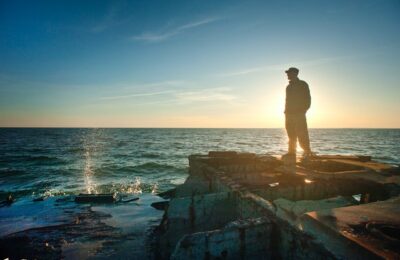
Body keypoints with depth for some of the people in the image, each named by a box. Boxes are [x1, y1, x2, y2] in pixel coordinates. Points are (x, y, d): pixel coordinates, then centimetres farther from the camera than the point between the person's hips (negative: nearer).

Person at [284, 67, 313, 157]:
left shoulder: (302, 84, 2)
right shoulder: (289, 86, 20)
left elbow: (307, 99, -3)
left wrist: (303, 110, -13)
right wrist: (286, 111, 10)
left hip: (299, 113, -6)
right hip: (289, 114, 6)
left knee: (301, 134, -11)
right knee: (291, 134, 4)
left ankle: (307, 151, -6)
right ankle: (291, 151, 6)